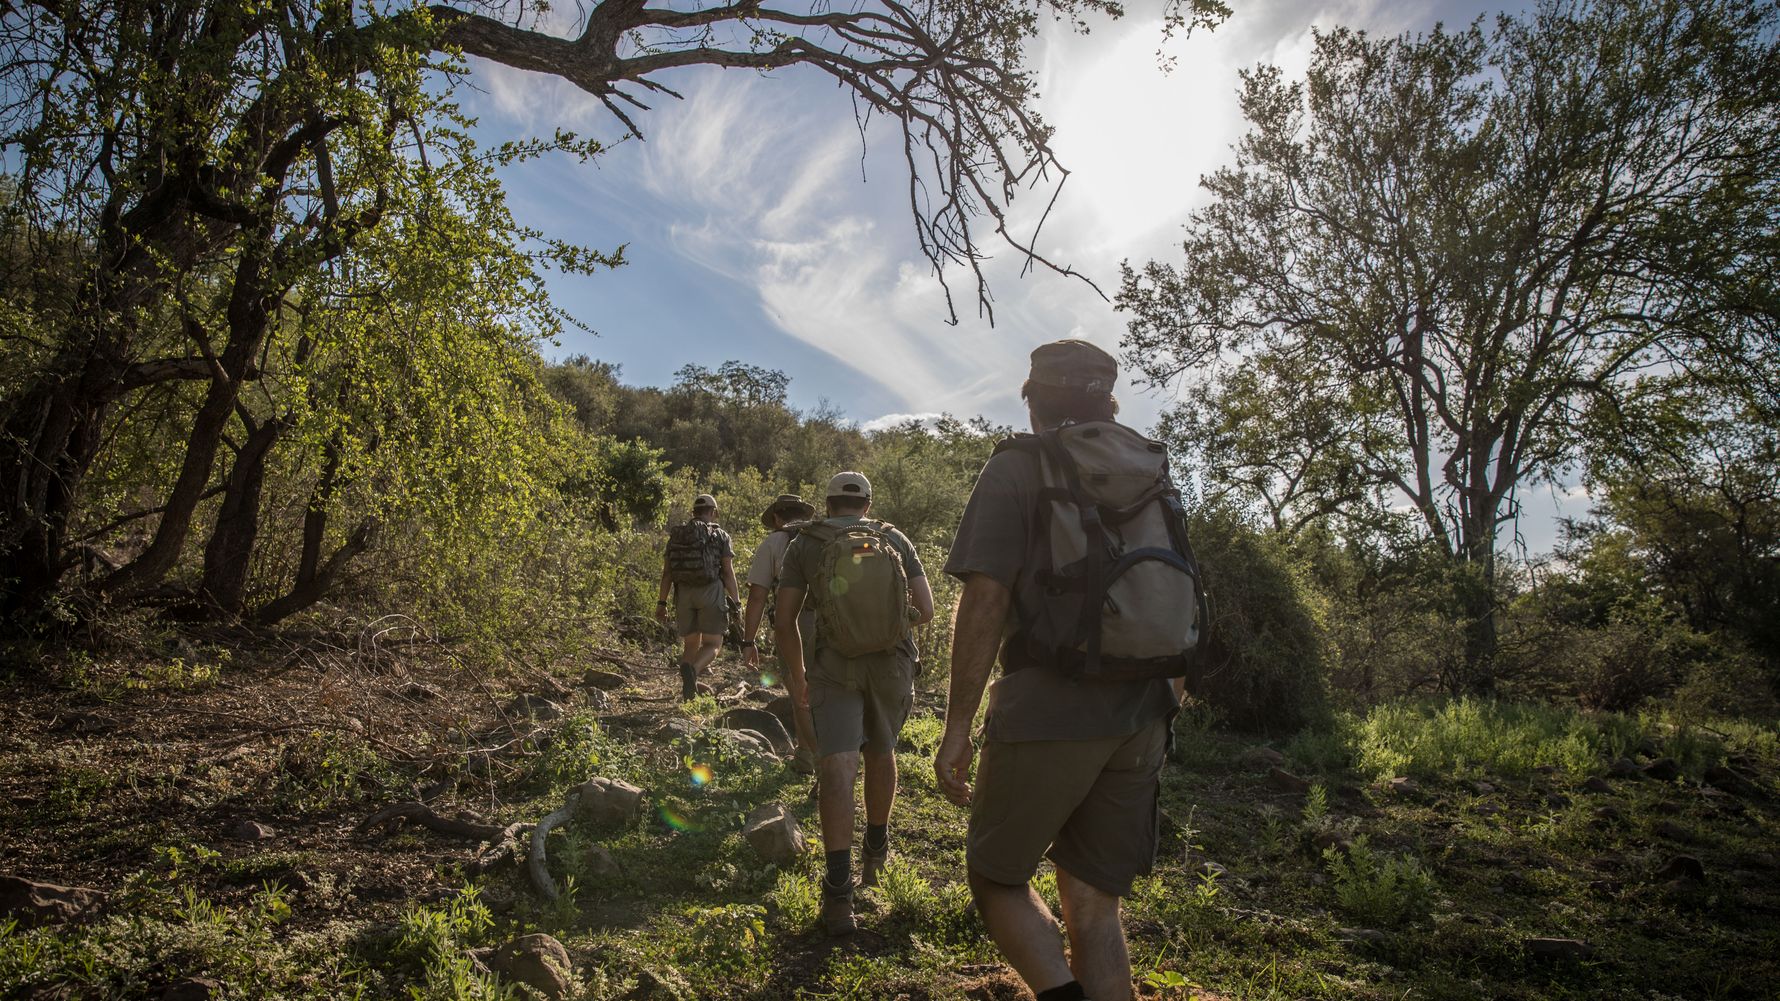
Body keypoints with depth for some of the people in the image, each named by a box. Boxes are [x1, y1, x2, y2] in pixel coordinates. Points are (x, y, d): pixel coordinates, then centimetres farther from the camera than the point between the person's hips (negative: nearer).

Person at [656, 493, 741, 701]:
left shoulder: (676, 535, 12)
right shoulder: (720, 536, 4)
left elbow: (666, 571, 6)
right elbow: (728, 571, -4)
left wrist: (662, 603, 6)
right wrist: (736, 602, -1)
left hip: (684, 593, 3)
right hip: (711, 591, -3)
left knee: (690, 645, 14)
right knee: (712, 645, 3)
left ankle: (688, 692, 1)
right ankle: (691, 669, -28)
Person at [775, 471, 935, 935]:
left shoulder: (805, 544, 3)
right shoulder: (895, 540, 6)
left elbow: (784, 620, 0)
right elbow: (925, 610, 0)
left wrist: (797, 677, 12)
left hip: (834, 665, -2)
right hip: (892, 665, 3)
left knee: (836, 767, -10)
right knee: (880, 753, 24)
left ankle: (838, 893, -21)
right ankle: (876, 846, 43)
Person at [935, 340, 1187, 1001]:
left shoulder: (1015, 470, -4)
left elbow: (986, 599, -12)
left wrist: (957, 727, -9)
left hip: (1048, 714, -5)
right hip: (1142, 718, 6)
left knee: (996, 876, 12)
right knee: (1095, 905, 13)